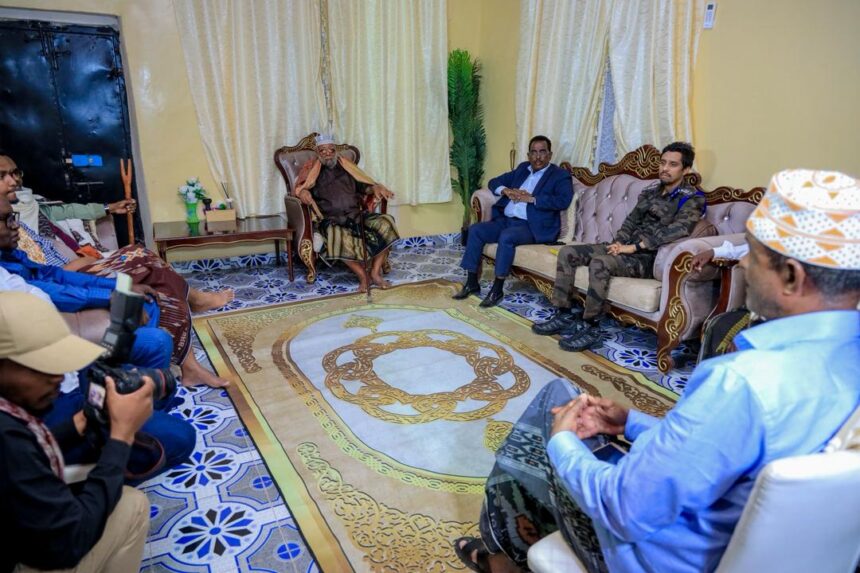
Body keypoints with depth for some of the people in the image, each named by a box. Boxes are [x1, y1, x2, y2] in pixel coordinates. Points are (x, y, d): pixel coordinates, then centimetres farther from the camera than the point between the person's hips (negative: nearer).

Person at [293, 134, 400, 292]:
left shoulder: (346, 166, 23)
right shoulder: (312, 168, 15)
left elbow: (362, 185, 21)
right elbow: (300, 186, 1)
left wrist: (375, 188, -1)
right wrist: (303, 192, -23)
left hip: (357, 214, 4)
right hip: (331, 220, -3)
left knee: (386, 222, -22)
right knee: (338, 235, -40)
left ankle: (375, 273, -17)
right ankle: (363, 276, -24)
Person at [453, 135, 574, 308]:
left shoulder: (560, 175, 3)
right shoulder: (522, 168, 21)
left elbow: (563, 200, -16)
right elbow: (494, 182, 22)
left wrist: (531, 198, -17)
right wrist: (506, 190, -2)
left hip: (533, 227, -6)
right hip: (506, 220, 6)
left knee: (506, 236, -34)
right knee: (475, 230, -14)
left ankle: (497, 290, -25)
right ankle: (472, 282, -7)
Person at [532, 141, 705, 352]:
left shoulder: (693, 199, -6)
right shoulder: (649, 192, 17)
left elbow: (677, 230, -22)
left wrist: (634, 246, -25)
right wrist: (619, 242, -4)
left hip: (650, 258, -8)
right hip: (629, 248, 8)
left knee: (600, 262, -35)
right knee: (567, 252, -6)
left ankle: (590, 327, -23)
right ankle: (563, 315, -4)